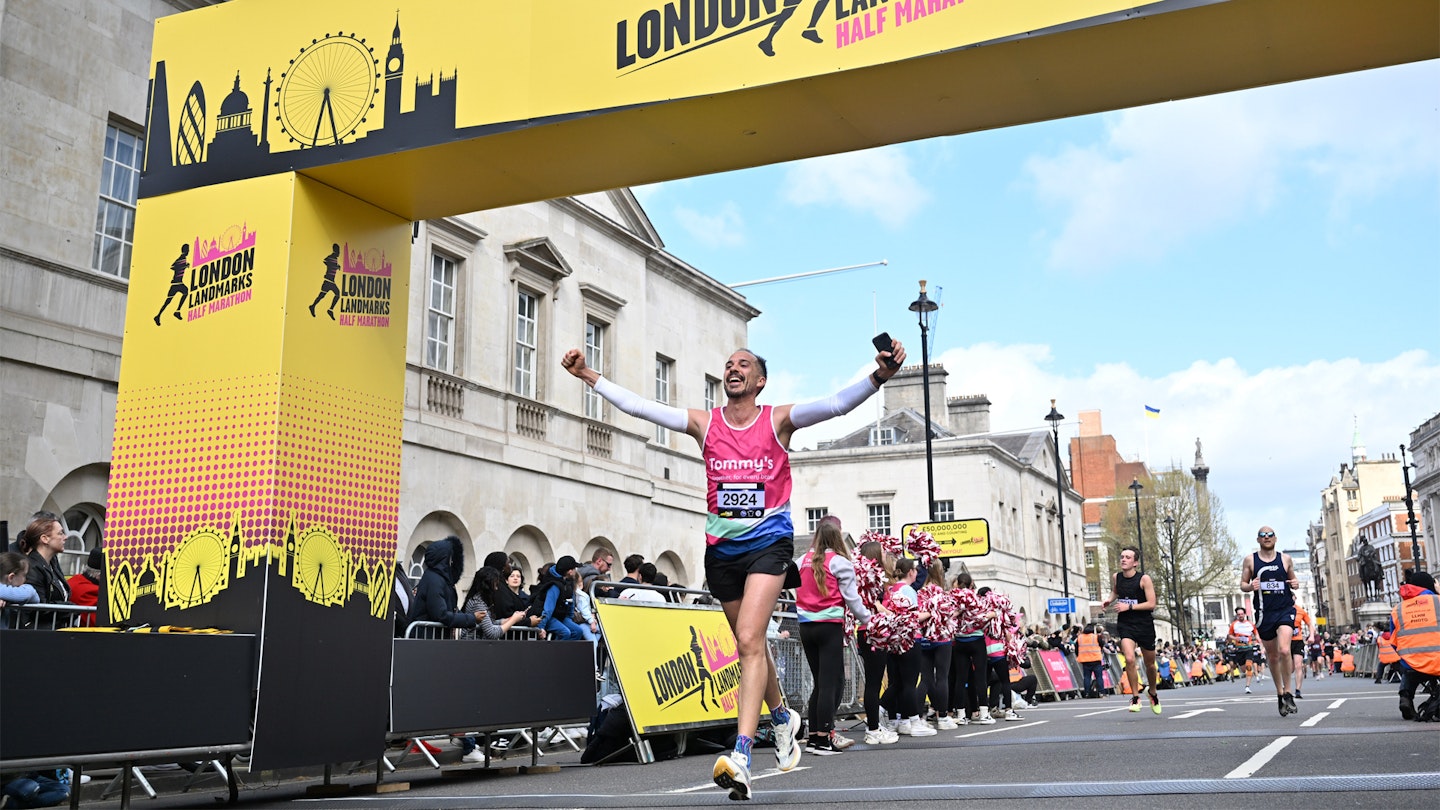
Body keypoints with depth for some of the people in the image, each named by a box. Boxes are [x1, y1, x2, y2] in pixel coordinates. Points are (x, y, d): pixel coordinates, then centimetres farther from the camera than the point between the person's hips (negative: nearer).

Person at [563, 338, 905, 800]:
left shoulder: (778, 420, -2)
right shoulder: (704, 423, 5)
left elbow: (836, 404, -15)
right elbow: (637, 406, 3)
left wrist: (879, 376, -30)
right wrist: (588, 376, -1)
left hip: (768, 541, -4)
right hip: (722, 546, 4)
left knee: (749, 640, -19)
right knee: (752, 644, 16)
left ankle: (741, 756, -24)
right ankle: (783, 718, 40)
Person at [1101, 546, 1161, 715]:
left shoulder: (1144, 579, -12)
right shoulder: (1116, 577, 0)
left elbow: (1151, 604, -15)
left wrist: (1129, 606, -21)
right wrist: (1109, 600, 3)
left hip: (1144, 625, -1)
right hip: (1125, 625, 2)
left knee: (1150, 664, 13)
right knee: (1129, 659, -21)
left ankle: (1153, 693, 41)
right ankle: (1135, 697, -7)